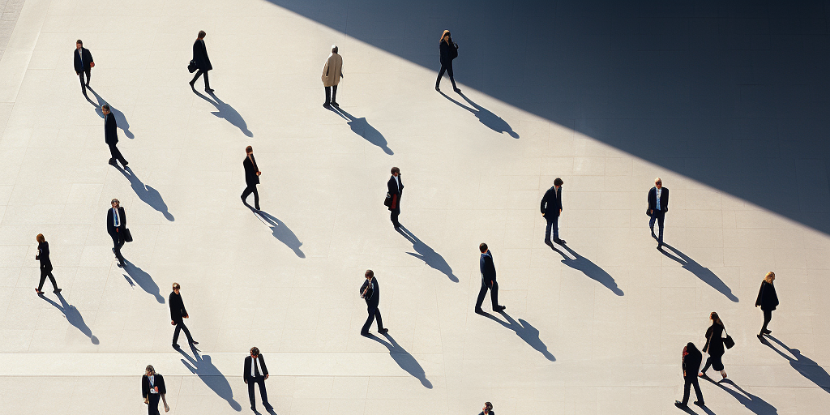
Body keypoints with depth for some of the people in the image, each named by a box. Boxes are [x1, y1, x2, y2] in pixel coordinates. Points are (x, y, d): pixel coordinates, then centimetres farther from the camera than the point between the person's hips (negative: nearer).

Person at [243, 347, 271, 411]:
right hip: (251, 377, -2)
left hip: (260, 376, 2)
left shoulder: (260, 356, -7)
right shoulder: (247, 359, -14)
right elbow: (245, 369, -5)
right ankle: (253, 405, 28)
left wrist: (266, 373, 11)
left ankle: (265, 402, 33)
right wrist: (245, 378, -1)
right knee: (251, 391, 9)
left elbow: (263, 365, 7)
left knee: (263, 389, 9)